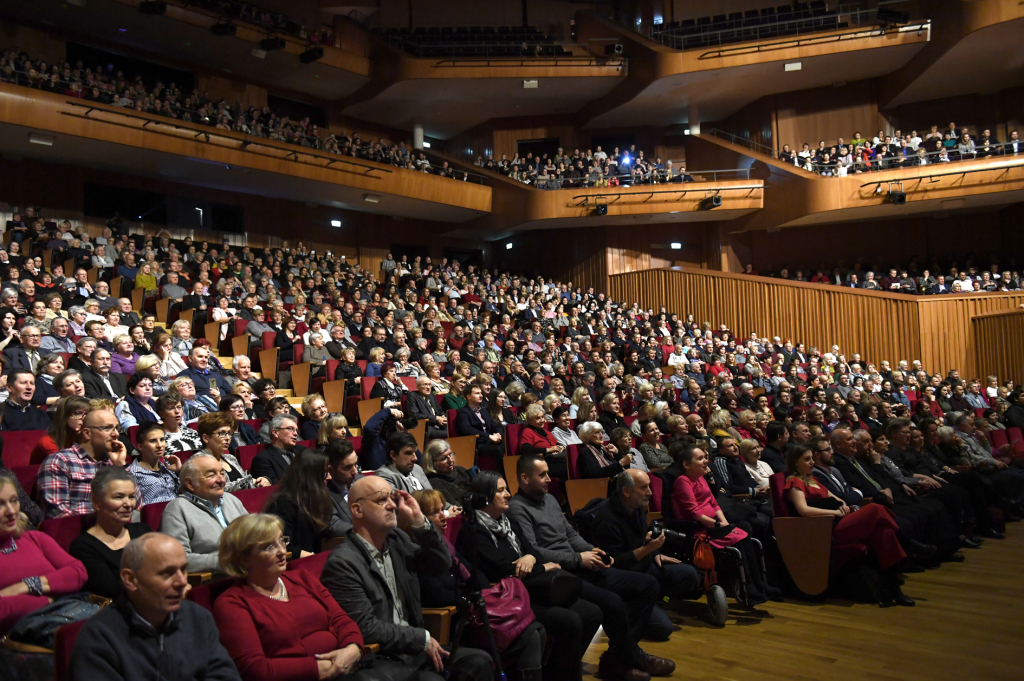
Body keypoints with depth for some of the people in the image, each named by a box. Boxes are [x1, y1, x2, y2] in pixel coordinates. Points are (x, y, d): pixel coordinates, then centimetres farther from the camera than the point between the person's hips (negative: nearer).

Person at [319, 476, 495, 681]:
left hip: (413, 645, 8)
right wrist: (423, 638, -13)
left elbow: (442, 564, 6)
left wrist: (419, 522, -7)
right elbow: (366, 628, -19)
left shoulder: (397, 539, 6)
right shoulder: (342, 563, -17)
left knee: (478, 661, -5)